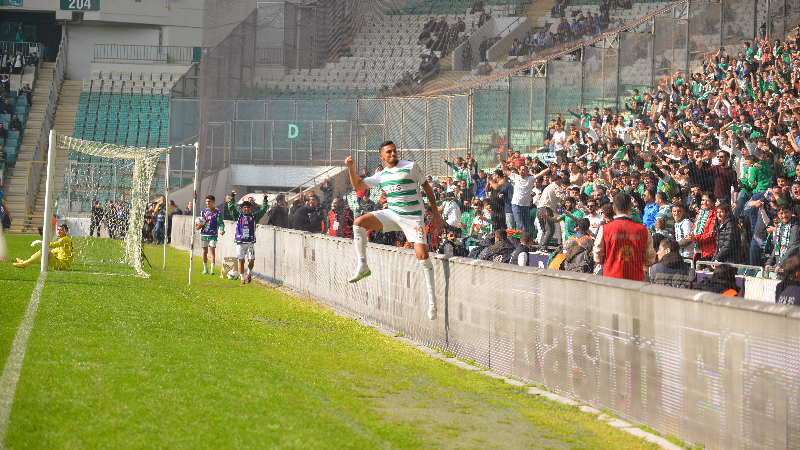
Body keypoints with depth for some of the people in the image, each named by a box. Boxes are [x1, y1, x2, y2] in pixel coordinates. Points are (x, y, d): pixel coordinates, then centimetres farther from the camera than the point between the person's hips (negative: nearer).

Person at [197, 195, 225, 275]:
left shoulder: (217, 213, -1)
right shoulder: (203, 212, 8)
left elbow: (221, 223, -6)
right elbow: (199, 223, 11)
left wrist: (222, 230, -25)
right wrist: (198, 226, -12)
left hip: (213, 235, -3)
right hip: (204, 235, 3)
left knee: (212, 251, -11)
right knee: (204, 252, 8)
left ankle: (212, 269, -13)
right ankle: (205, 269, 21)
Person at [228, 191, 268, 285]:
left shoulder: (254, 216, 9)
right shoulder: (238, 215, 7)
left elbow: (263, 210, 9)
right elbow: (231, 207, 2)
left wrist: (265, 199, 1)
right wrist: (232, 196, -5)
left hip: (251, 242, 0)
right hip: (240, 242, 0)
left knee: (251, 261, -6)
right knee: (241, 260, -1)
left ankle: (249, 273, 23)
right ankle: (242, 278, 9)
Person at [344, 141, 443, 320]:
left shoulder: (410, 167, -4)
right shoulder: (381, 175, 10)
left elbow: (427, 187, 3)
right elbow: (358, 185, 14)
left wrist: (435, 212, 0)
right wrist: (351, 168, -3)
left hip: (413, 217, -4)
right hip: (391, 214, 5)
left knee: (423, 255, -15)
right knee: (359, 222, -14)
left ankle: (432, 297, -4)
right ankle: (363, 266, -8)